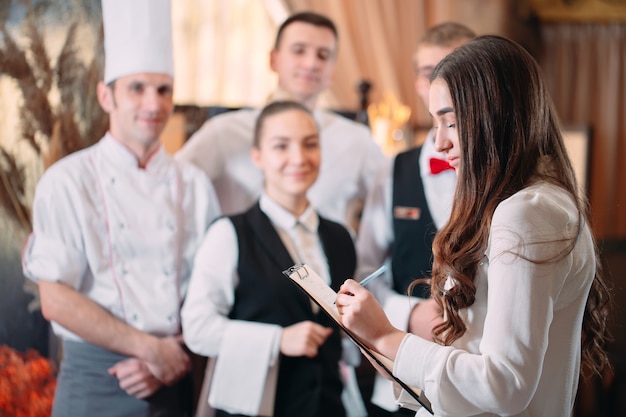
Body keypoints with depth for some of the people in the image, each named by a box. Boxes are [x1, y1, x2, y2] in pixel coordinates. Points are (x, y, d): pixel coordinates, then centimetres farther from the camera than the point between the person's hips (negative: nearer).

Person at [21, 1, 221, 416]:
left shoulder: (194, 184, 4)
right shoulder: (68, 181, -5)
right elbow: (56, 301, -10)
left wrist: (176, 357, -10)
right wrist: (153, 349, -12)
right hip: (97, 381, -2)